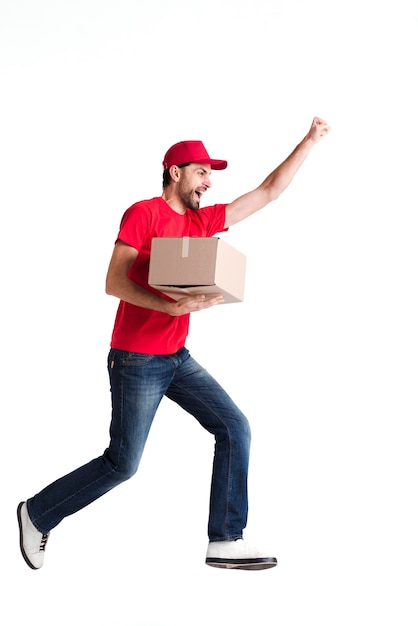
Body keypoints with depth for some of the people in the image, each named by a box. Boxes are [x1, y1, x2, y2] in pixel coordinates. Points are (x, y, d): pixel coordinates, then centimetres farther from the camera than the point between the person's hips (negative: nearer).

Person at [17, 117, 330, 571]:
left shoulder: (202, 221, 10)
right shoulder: (143, 213, -10)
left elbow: (267, 193, 12)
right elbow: (114, 282, -17)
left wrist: (309, 141, 8)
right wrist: (167, 305, -31)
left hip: (178, 358, 8)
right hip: (136, 360, -7)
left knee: (234, 428, -2)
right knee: (122, 463, 0)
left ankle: (225, 542, 3)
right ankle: (37, 513, 20)